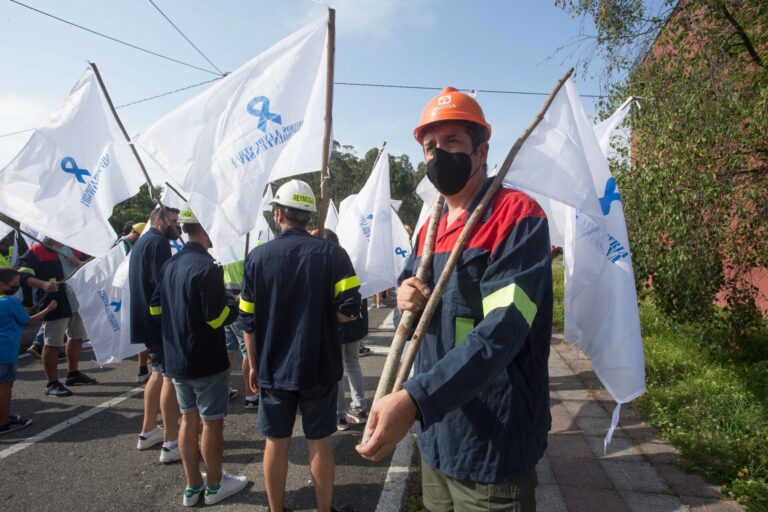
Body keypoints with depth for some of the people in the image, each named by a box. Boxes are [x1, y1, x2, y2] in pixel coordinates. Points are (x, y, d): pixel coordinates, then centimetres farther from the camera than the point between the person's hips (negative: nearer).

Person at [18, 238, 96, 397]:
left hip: (78, 302, 8)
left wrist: (80, 263, -4)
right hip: (56, 305, -7)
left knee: (77, 338, 19)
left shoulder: (73, 248, 12)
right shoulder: (37, 251, -9)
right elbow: (23, 276, -14)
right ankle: (52, 384, 9)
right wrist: (43, 284, -31)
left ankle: (73, 374, 37)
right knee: (52, 344, -1)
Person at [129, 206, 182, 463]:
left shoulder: (141, 242, 18)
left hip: (146, 319, 11)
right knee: (171, 376, -7)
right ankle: (171, 443, -3)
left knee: (159, 372, 19)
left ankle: (148, 431, 28)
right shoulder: (158, 242, -14)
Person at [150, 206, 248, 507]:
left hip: (176, 359, 8)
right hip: (207, 361, -8)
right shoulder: (207, 266, -20)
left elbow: (155, 307, 11)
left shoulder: (170, 264, 6)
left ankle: (192, 486, 28)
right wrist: (239, 307, -5)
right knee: (212, 422, 7)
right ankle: (215, 485, 22)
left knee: (188, 419, 16)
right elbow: (218, 318, -22)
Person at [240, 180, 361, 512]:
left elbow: (248, 320, -3)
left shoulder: (258, 256, -5)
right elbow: (349, 310, -14)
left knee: (276, 442, 15)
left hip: (273, 368, 1)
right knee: (319, 443, 12)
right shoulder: (332, 254, -9)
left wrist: (254, 365, 9)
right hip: (319, 367, -1)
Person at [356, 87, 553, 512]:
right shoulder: (430, 228, 9)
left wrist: (414, 399, -36)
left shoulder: (517, 217, -16)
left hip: (492, 446, -7)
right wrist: (405, 297, -6)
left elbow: (501, 331, -27)